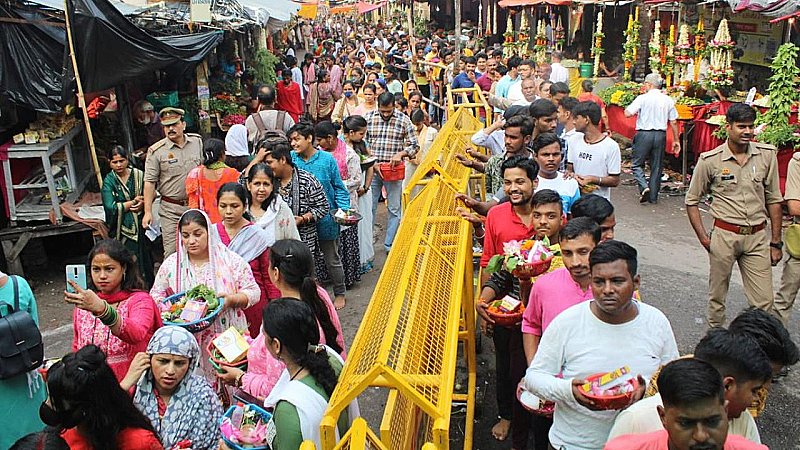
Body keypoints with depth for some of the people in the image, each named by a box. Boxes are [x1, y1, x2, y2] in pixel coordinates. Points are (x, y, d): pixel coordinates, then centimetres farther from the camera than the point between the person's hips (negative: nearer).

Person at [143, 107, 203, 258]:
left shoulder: (197, 142, 5)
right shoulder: (156, 151, -5)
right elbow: (150, 182, -6)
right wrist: (148, 211, -10)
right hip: (171, 210, -3)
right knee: (172, 253, -4)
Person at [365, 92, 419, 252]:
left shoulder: (404, 120, -2)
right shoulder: (368, 118, 0)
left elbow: (415, 145, 1)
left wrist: (401, 153, -17)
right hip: (372, 168, 1)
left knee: (394, 209, 6)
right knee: (369, 207, 6)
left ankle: (390, 245, 17)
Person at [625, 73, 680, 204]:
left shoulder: (642, 98, -9)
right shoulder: (668, 100, 5)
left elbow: (627, 113, -15)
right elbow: (673, 122, 6)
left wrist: (637, 109, 7)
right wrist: (676, 140, 13)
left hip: (644, 134, -4)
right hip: (660, 135, 4)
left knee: (637, 164, 9)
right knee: (657, 166, 12)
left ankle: (644, 186, -14)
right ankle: (653, 197, 17)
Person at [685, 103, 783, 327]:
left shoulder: (767, 154, 1)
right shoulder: (710, 160, -6)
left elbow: (773, 199, 8)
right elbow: (692, 201, 3)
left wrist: (776, 242, 8)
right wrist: (703, 237, -4)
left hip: (758, 237, 2)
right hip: (725, 235, -2)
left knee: (764, 302, 2)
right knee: (717, 296, 11)